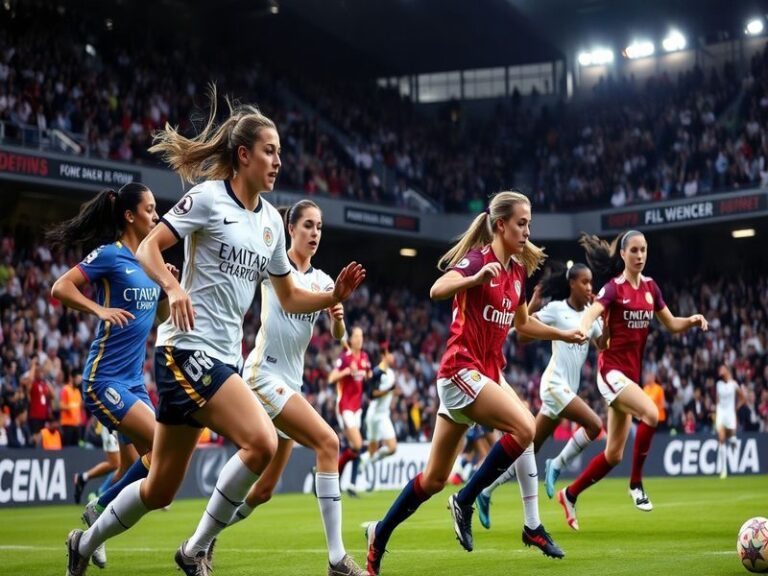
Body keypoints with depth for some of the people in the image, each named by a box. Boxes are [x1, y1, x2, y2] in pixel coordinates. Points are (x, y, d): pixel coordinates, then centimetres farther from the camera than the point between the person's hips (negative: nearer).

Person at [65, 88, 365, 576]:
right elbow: (148, 248, -10)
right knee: (262, 442, -24)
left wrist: (334, 296, 1)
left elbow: (290, 298, 18)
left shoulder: (271, 219, 13)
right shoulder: (209, 196, -7)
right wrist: (174, 288, -27)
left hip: (226, 356, 8)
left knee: (161, 489, 11)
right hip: (189, 348, -8)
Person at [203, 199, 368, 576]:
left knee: (263, 491, 10)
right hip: (264, 374, -7)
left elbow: (337, 336, 2)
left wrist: (338, 315, -19)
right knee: (328, 442, -23)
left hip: (291, 382, 7)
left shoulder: (321, 280, 10)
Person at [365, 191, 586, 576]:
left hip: (489, 372, 8)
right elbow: (438, 290, -31)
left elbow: (522, 323, 27)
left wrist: (564, 334, 19)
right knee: (524, 428, -24)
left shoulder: (518, 269, 11)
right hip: (462, 369, -8)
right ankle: (464, 503, -9)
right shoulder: (477, 258, -12)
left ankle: (380, 534, 24)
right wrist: (477, 278, -47)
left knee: (435, 479, 10)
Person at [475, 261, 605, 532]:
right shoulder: (556, 309, -6)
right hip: (555, 383, -7)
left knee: (530, 447, 8)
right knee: (594, 425, -23)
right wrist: (533, 302, -19)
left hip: (569, 389, 7)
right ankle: (556, 465, -5)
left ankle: (487, 490, 16)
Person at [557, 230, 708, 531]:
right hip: (612, 370, -7)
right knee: (650, 414, -30)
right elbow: (590, 315, -26)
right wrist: (584, 330, -49)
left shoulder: (650, 287, 9)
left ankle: (570, 494, 25)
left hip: (632, 373, 7)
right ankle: (636, 484, -14)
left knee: (614, 454, 8)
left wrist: (692, 320, -5)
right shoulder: (614, 288, -10)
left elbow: (672, 324, 16)